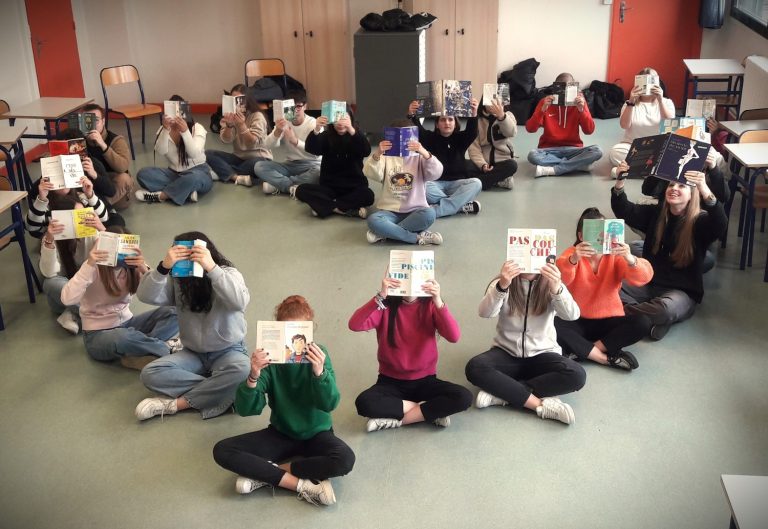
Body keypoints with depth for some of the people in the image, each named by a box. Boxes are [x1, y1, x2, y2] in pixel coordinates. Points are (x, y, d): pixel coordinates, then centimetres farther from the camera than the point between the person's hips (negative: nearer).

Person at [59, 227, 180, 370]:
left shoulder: (131, 266, -3)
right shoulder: (95, 268, -14)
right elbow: (67, 299, -30)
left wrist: (145, 270, -32)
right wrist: (88, 265, -37)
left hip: (126, 323, 6)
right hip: (98, 334, -5)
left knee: (172, 313, -16)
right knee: (122, 337, -41)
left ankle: (136, 355, -28)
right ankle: (167, 348, -19)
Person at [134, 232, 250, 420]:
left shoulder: (228, 274, -12)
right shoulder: (178, 279, -4)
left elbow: (240, 302, -34)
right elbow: (147, 296, -18)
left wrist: (212, 268, -43)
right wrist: (164, 267, -35)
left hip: (228, 351, -3)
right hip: (193, 353, 4)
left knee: (241, 371, -37)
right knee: (150, 374, -20)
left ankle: (175, 404, -25)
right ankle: (220, 392, -25)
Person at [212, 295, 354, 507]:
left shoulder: (318, 354, -13)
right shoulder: (270, 357, -12)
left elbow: (330, 404, -23)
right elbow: (246, 409, -18)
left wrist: (320, 372, -41)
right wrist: (253, 378, -38)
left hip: (316, 434, -1)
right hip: (280, 433, 1)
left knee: (345, 459, -33)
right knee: (222, 451, -19)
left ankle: (264, 473, -16)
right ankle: (301, 484, -21)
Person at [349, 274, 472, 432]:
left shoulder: (430, 305, -5)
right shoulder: (385, 306, -8)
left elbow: (454, 336, -22)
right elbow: (354, 325, -27)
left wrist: (438, 302, -33)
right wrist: (380, 296, -36)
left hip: (425, 381, 0)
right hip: (391, 381, 0)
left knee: (464, 398, -25)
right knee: (364, 403, -32)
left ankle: (395, 418, -16)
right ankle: (432, 412, -15)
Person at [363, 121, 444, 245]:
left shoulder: (419, 157, 7)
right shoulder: (386, 157, 9)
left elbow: (435, 174, -13)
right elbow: (371, 174, -10)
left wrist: (425, 153, -31)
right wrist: (377, 155, -29)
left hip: (415, 211, 0)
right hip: (390, 211, 0)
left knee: (429, 214, -34)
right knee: (373, 220, -32)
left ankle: (383, 233, -23)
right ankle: (418, 237, -26)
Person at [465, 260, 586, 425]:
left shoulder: (550, 284, -5)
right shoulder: (503, 282, -7)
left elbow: (572, 315, -24)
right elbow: (485, 312, -26)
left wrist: (557, 289, -44)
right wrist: (502, 286, -45)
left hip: (542, 354, 1)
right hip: (506, 353, 0)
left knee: (576, 375, -29)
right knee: (474, 368, -30)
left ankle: (501, 393, -24)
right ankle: (542, 404, -29)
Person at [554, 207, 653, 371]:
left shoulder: (615, 256, -3)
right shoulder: (572, 254, -5)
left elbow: (643, 277, -21)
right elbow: (559, 278, -28)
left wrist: (630, 259, -43)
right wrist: (573, 260, -49)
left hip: (609, 321, 2)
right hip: (578, 322, -1)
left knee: (642, 323, -25)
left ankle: (582, 351, -23)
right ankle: (607, 357, -28)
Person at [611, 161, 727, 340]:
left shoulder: (700, 221, -7)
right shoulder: (655, 213, 8)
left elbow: (720, 225, -30)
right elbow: (625, 211, -4)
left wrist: (704, 189, -46)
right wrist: (620, 181, -23)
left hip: (682, 292, -4)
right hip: (649, 284, 4)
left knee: (666, 309, -38)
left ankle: (620, 312, -15)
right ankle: (654, 318, -16)